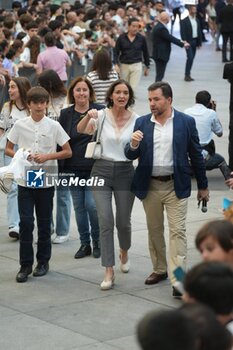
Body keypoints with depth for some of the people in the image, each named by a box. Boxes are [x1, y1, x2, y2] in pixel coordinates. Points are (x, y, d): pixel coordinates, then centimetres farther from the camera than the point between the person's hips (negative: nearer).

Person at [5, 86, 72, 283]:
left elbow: (68, 152, 2)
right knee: (26, 222, -5)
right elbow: (8, 149, 8)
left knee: (44, 222, 8)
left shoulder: (54, 126, -1)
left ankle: (43, 261, 21)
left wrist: (48, 156, -12)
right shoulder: (20, 125, 1)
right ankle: (25, 265, 4)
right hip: (25, 179, 0)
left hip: (46, 180, 0)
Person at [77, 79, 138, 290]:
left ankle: (124, 253, 43)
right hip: (102, 171, -1)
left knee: (123, 222, 9)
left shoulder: (136, 119, -1)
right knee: (106, 222, -7)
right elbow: (81, 130, -18)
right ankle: (109, 272, -3)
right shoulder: (102, 116, -3)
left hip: (125, 172, 1)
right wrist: (88, 116, -36)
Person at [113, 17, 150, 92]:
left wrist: (147, 67, 14)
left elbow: (145, 53, 10)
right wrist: (116, 64, -14)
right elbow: (116, 52, 0)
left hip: (136, 66, -1)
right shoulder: (121, 38, -2)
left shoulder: (141, 38, -1)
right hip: (124, 65, 1)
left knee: (133, 88, -11)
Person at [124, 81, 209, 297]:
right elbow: (130, 156, 3)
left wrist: (203, 186, 6)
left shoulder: (186, 122, -2)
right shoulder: (142, 123, 3)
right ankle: (160, 269, 30)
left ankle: (178, 279, -8)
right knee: (154, 230, 13)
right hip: (150, 186, 3)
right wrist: (134, 144, -20)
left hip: (176, 186, -3)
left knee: (177, 231, -7)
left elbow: (196, 155, 4)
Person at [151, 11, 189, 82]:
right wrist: (183, 44, -9)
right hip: (161, 55, -10)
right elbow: (170, 38, -18)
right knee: (160, 75, -7)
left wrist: (180, 41, 14)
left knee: (160, 74, 14)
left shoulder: (158, 26, 12)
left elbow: (169, 37, 18)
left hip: (159, 54, 10)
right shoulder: (161, 28, -20)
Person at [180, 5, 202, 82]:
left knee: (191, 58, 9)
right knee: (190, 58, -13)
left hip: (195, 41, 6)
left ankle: (188, 74, 16)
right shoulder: (184, 21, -8)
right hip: (188, 42, -6)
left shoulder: (197, 21, 12)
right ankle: (187, 75, -8)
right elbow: (183, 33, -12)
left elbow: (199, 32, 15)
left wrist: (199, 43, 11)